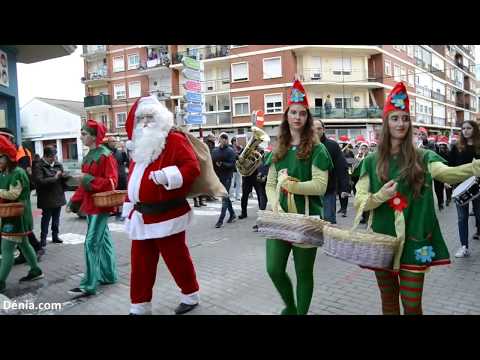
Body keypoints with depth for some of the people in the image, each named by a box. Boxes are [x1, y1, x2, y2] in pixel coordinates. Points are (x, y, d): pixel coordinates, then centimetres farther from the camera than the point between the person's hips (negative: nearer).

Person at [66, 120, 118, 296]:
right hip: (90, 204, 9)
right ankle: (109, 275, 27)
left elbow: (112, 182, -19)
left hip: (100, 204, -9)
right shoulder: (89, 156, 12)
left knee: (92, 242, -8)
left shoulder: (105, 155, -14)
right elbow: (84, 183, 17)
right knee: (103, 240, 15)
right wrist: (73, 202, 13)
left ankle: (89, 285, -1)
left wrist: (88, 179, -23)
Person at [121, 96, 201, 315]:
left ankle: (191, 296, 28)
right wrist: (130, 207, 20)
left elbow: (192, 167, -18)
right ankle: (140, 306, 26)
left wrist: (167, 176, -31)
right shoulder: (140, 144, 17)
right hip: (141, 216, 8)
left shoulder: (174, 140, -8)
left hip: (167, 214, -7)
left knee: (176, 258, 6)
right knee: (140, 263, 12)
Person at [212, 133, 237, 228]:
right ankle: (232, 214, 34)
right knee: (225, 197, 16)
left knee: (224, 198, -6)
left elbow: (232, 165, -12)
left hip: (227, 177, -5)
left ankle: (221, 220, -5)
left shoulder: (230, 151, -5)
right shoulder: (215, 151, 8)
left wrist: (222, 164, -25)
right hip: (218, 177, 5)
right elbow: (211, 163, 7)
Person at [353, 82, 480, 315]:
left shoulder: (422, 157, 0)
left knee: (412, 304, 4)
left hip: (414, 240, -1)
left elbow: (447, 173, -21)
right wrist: (380, 196, -21)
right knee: (388, 300, 16)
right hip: (382, 239, 1)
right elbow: (359, 201, -2)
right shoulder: (372, 161, 2)